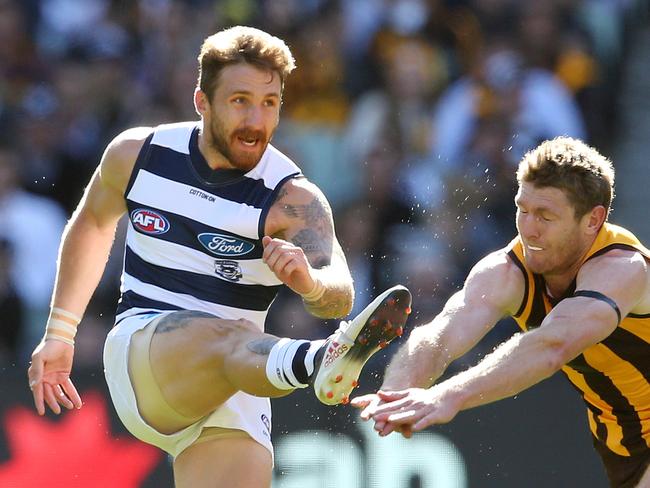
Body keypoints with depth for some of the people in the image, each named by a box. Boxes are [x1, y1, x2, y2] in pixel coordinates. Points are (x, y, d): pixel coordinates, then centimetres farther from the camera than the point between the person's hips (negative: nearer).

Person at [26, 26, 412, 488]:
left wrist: (310, 281, -50)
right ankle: (324, 360, -67)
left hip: (229, 392, 2)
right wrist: (60, 333, 25)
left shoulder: (293, 199, -9)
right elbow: (93, 222, 23)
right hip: (138, 349, -2)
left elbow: (340, 294, -26)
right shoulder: (137, 154, 1)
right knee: (229, 339, -34)